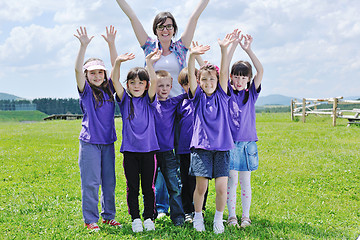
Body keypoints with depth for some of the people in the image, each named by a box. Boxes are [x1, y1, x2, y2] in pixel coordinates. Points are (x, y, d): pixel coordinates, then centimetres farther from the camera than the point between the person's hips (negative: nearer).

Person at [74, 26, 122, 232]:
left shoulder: (109, 89, 9)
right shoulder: (85, 91, -1)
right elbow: (78, 69, -15)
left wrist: (111, 44, -7)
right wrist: (84, 46, -26)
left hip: (108, 141, 4)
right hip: (90, 142, -4)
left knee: (109, 181, 11)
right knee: (91, 182, -1)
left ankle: (109, 216, 23)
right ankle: (90, 219, 9)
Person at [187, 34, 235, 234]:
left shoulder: (221, 96, 6)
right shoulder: (198, 97, 4)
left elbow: (224, 73, -6)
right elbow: (190, 75, -10)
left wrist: (224, 50, -19)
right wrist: (192, 56, -27)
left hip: (222, 147, 1)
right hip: (202, 146, -1)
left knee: (222, 187, -4)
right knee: (201, 186, -2)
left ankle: (219, 219, 17)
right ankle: (198, 217, 21)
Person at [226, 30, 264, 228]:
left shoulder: (251, 93, 5)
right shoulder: (228, 92, 2)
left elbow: (260, 71, -8)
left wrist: (248, 50, -15)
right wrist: (233, 45, -15)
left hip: (247, 142, 1)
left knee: (245, 181, 7)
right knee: (231, 180, 2)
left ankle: (246, 216, 16)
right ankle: (231, 215, 12)